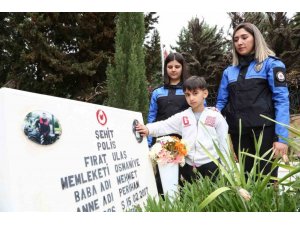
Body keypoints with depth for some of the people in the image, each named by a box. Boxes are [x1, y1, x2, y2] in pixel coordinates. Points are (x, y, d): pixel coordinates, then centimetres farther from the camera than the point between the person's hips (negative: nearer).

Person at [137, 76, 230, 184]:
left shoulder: (216, 117, -1)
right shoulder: (181, 117, 4)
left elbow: (223, 143, 1)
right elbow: (164, 126, -7)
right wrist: (148, 129, -26)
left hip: (211, 165, -2)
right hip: (188, 166, 2)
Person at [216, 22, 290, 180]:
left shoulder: (271, 64, 1)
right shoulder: (229, 71, 13)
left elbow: (281, 100, -7)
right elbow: (221, 102, 14)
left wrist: (281, 137, -15)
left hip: (264, 129, -4)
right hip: (238, 132, 4)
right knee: (246, 177, 12)